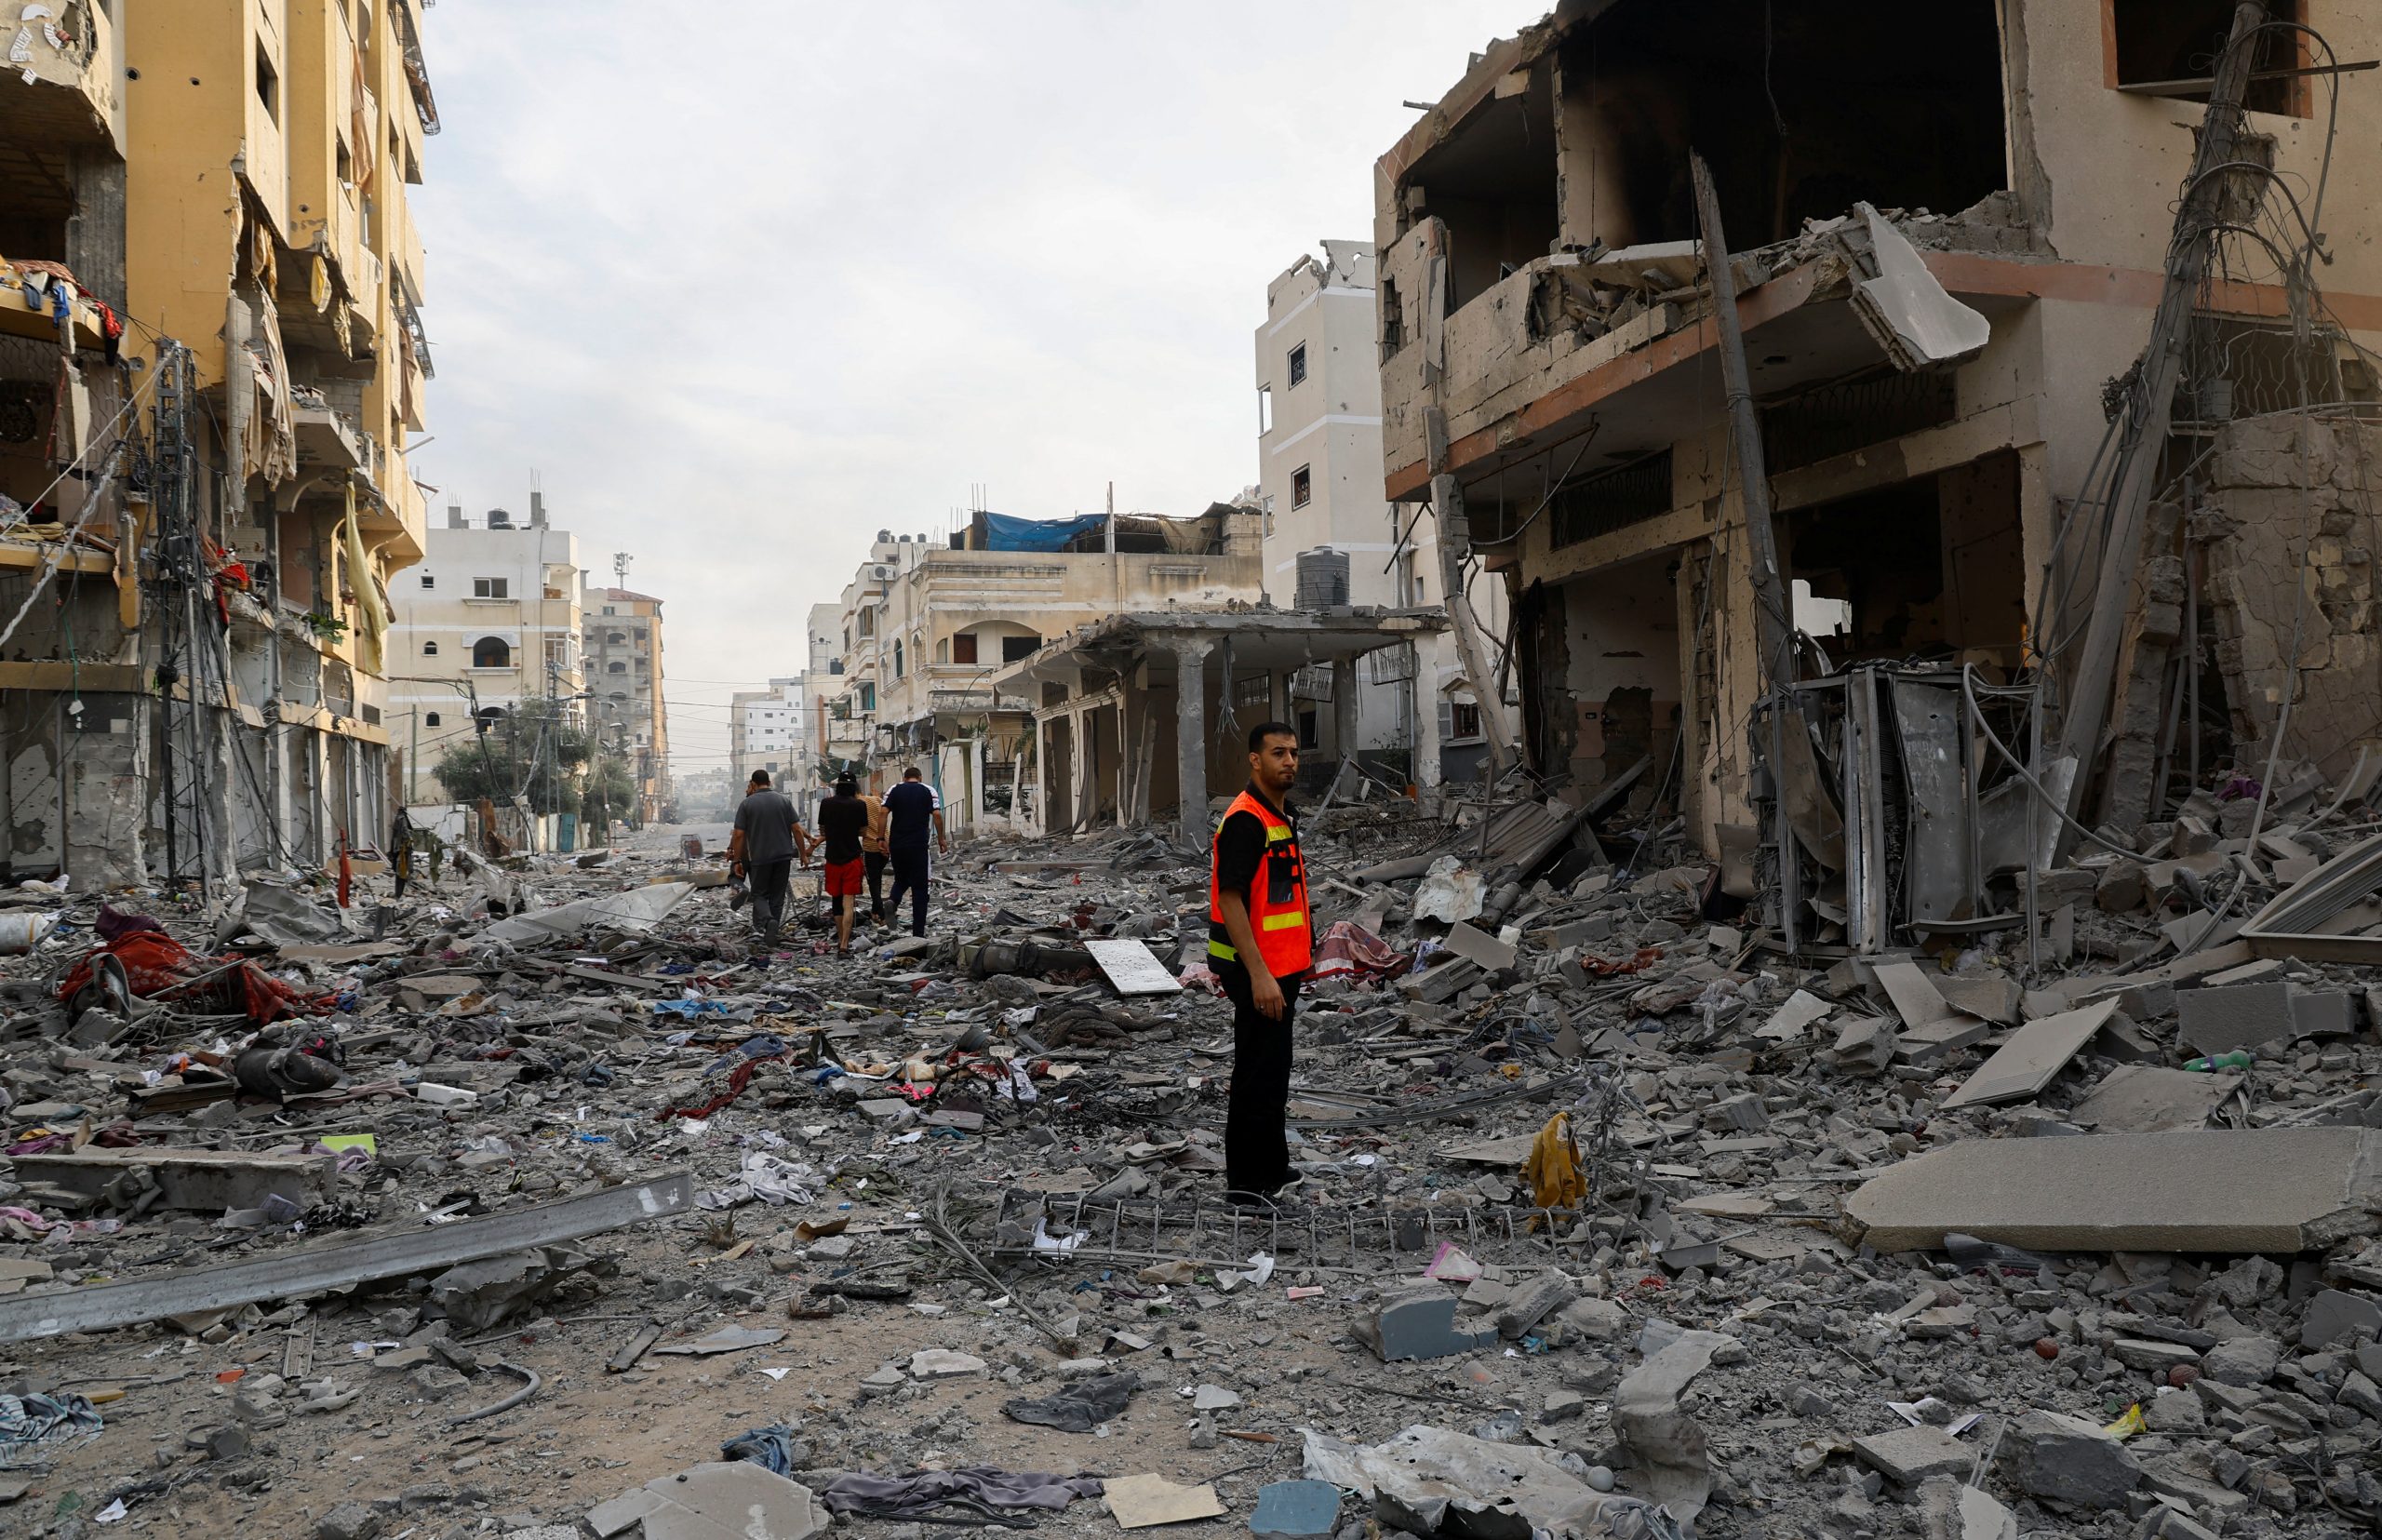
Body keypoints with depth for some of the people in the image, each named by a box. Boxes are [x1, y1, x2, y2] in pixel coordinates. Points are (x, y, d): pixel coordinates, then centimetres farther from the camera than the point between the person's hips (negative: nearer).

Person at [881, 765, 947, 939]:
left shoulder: (894, 790, 8)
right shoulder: (928, 791, 5)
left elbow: (884, 813, -3)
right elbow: (937, 815, -6)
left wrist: (882, 839, 0)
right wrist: (941, 838, 5)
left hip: (896, 844, 2)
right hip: (918, 845, -2)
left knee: (901, 880, 22)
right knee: (919, 887, 4)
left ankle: (893, 902, -11)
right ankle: (918, 933, 1)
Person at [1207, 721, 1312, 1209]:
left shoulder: (1281, 817, 13)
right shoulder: (1245, 821, -19)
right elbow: (1231, 900, -23)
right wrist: (1259, 975, -26)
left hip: (1281, 967, 10)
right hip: (1259, 972, -10)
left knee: (1272, 1071, 19)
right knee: (1259, 1074, -4)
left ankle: (1271, 1168, 31)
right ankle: (1246, 1182, 5)